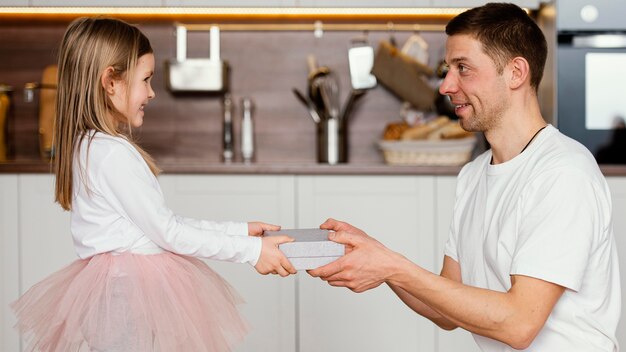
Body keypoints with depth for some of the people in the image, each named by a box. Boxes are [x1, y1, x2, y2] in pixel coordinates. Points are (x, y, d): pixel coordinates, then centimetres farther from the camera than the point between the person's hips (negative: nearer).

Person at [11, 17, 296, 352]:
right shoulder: (115, 154, -18)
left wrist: (238, 230, 12)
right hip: (132, 294, -10)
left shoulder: (87, 146, 13)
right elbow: (167, 233, -15)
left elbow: (165, 221, 14)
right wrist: (250, 250, -10)